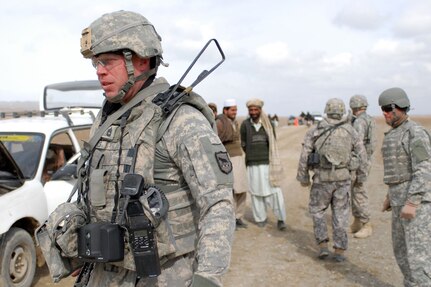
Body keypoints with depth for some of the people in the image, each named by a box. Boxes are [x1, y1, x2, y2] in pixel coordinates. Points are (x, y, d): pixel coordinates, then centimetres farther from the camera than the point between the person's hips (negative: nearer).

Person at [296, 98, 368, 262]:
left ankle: (323, 246, 9)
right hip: (343, 179, 1)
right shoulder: (350, 131, 1)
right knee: (340, 215, 10)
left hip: (322, 179, -1)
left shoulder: (314, 131, -4)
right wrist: (361, 178, 13)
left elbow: (304, 156, -5)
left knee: (317, 210, 16)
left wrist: (303, 178, 5)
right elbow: (362, 156, 2)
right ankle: (339, 251, 13)